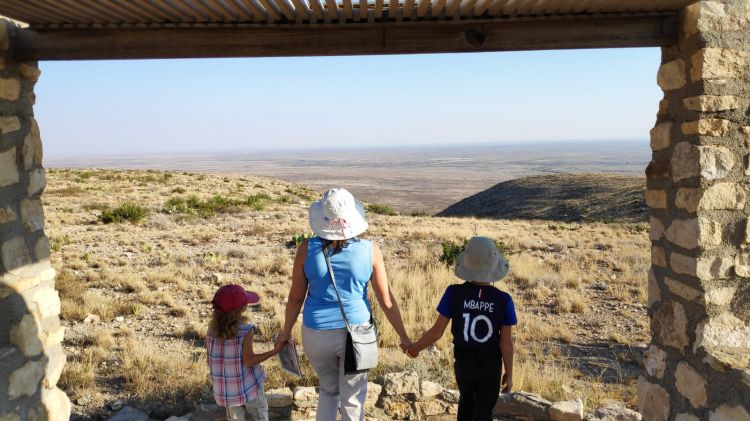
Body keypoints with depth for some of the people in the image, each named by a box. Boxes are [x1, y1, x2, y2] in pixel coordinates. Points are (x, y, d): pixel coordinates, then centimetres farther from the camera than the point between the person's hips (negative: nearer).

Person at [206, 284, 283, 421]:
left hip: (225, 389, 4)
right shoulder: (245, 330, -22)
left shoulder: (212, 329, -7)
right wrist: (275, 350, -16)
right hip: (248, 386, -4)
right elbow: (249, 361, -21)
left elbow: (210, 361, 0)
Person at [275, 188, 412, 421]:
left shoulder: (307, 248, -13)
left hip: (317, 333, 1)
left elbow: (296, 297, -4)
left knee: (329, 388, 28)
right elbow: (386, 300, -7)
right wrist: (403, 336, 5)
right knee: (352, 399, 17)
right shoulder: (370, 250, -13)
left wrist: (286, 332, 11)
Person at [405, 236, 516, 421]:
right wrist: (509, 374, 1)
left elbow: (437, 331, -14)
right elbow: (506, 343, -14)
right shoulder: (503, 300, -20)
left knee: (466, 402, 29)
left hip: (463, 363, 2)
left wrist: (415, 348, 3)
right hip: (491, 366, -1)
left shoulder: (454, 293, -20)